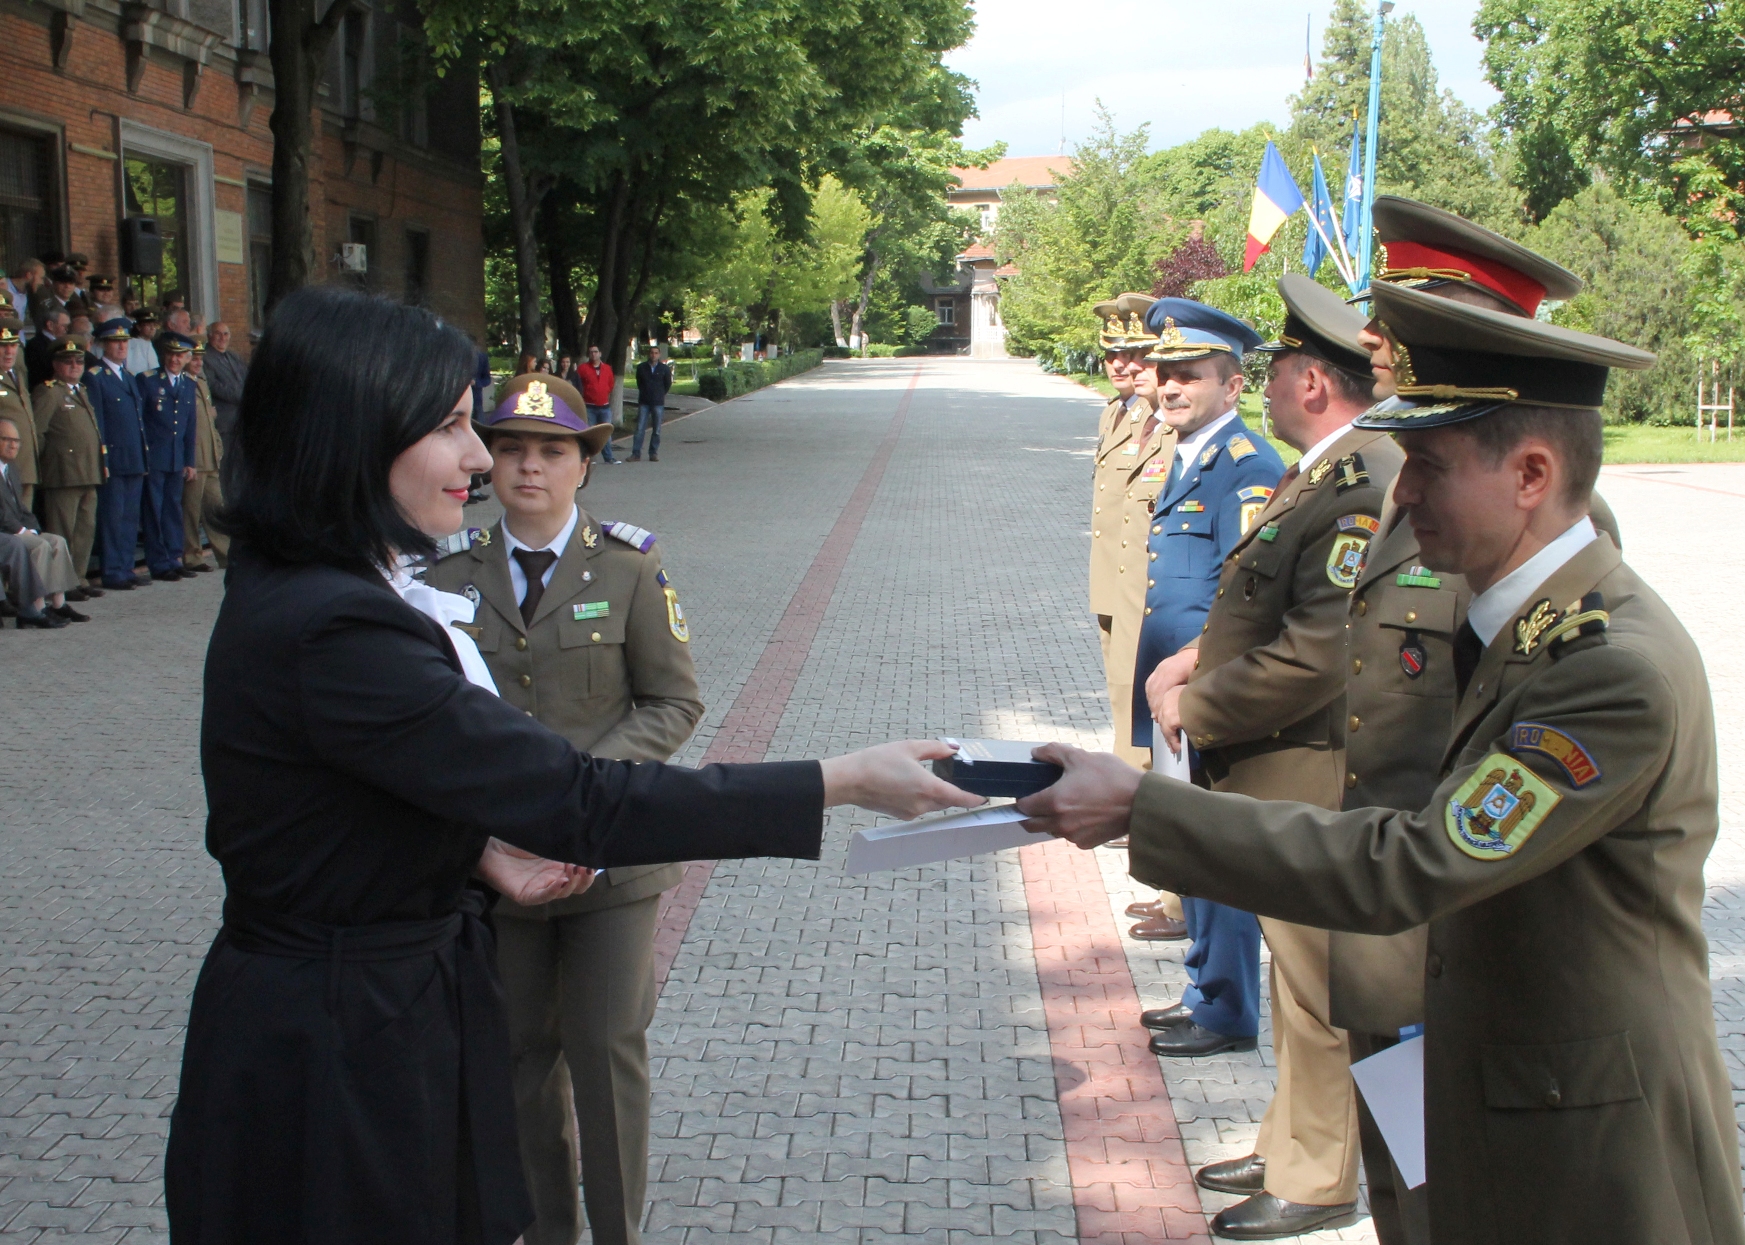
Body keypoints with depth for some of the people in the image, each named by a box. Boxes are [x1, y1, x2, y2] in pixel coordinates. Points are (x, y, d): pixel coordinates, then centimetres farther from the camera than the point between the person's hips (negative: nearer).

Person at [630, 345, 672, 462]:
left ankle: (653, 453, 9)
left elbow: (668, 384, 13)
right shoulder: (641, 367, 4)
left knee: (656, 430, 2)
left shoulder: (665, 369, 2)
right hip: (643, 402, 0)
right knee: (640, 429, -5)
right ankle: (636, 453, -5)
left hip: (658, 403, 0)